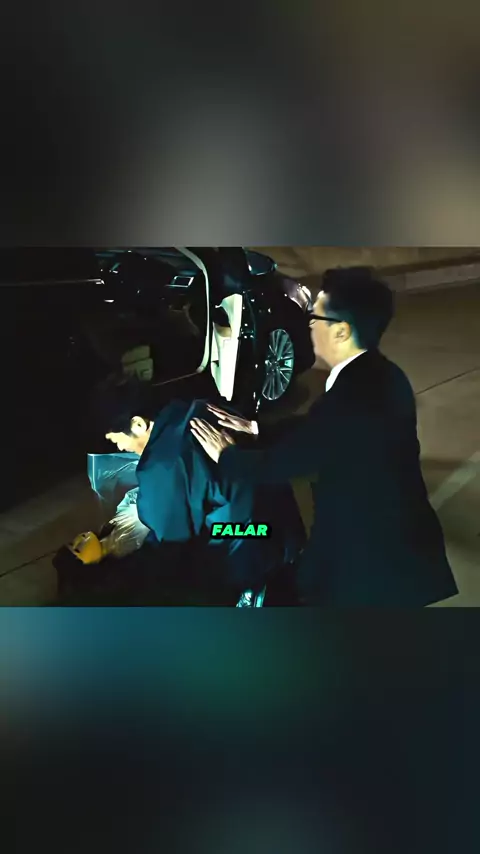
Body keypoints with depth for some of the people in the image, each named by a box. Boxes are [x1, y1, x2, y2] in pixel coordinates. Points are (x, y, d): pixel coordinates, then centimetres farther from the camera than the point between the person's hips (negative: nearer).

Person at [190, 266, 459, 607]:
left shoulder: (351, 398, -30)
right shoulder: (381, 376, 0)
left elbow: (280, 463, -21)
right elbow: (315, 428, 13)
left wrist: (224, 455, -3)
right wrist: (256, 427, 13)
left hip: (373, 558, -9)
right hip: (399, 534, 9)